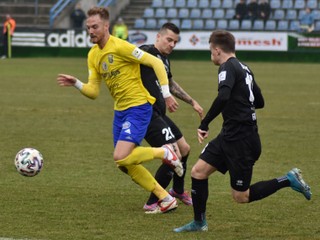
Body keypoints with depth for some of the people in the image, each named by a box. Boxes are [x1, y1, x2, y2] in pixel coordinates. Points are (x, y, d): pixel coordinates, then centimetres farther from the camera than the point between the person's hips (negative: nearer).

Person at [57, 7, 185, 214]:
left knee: (121, 157, -21)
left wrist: (166, 93, -19)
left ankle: (164, 153, 2)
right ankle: (166, 199, 18)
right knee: (126, 165, 8)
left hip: (138, 107, -9)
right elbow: (93, 92, 7)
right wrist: (76, 84, -11)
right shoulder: (93, 55, 8)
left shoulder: (120, 47, -17)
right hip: (120, 111, 9)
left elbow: (156, 62, -16)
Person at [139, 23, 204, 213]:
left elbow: (171, 84, 34)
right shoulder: (147, 52, -12)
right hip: (147, 114, -10)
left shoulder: (165, 59, 17)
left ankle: (178, 190, 45)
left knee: (184, 149, 21)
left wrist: (192, 102, 41)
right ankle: (152, 203, -5)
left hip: (159, 114, 10)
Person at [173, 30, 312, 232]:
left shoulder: (228, 67, -14)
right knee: (198, 171, 6)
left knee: (241, 197, 0)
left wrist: (204, 124, -26)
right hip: (229, 136, 9)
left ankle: (288, 181, 3)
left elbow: (223, 97, -32)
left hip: (241, 140, -9)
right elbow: (259, 102, 22)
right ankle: (199, 223, 13)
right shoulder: (244, 68, 13)